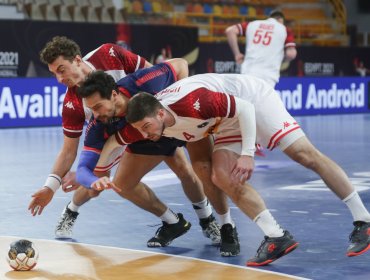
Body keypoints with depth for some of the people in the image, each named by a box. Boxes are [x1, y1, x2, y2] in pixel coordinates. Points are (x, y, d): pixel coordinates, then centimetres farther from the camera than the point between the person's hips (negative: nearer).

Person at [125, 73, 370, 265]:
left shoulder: (188, 102, -38)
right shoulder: (149, 120, -15)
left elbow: (244, 108, -29)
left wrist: (247, 154, -29)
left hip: (253, 97, -7)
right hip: (229, 121, 8)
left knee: (306, 155, -10)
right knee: (222, 176, -14)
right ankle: (277, 237, -10)